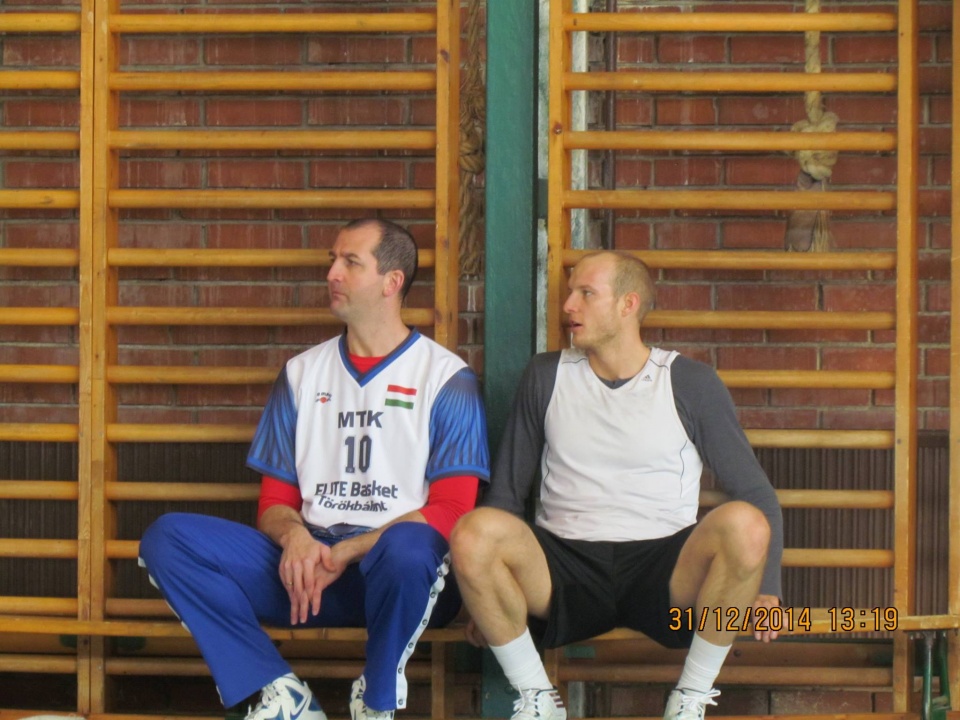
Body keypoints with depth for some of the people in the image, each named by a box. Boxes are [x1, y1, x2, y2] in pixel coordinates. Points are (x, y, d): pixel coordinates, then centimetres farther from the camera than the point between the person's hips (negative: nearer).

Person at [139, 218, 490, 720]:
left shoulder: (447, 379, 4)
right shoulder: (302, 373, 18)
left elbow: (451, 509, -6)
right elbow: (275, 499, 16)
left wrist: (345, 552, -15)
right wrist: (295, 536, -9)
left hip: (395, 568, -4)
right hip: (305, 565, 4)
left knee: (408, 546, -41)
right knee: (167, 538, -16)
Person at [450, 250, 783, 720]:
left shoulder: (689, 383, 7)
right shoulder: (547, 377, 13)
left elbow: (756, 492, 7)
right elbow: (507, 492, 15)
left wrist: (765, 588, -8)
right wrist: (484, 593, 3)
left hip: (663, 573, -1)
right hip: (565, 569, 1)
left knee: (744, 524, -32)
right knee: (474, 531, -30)